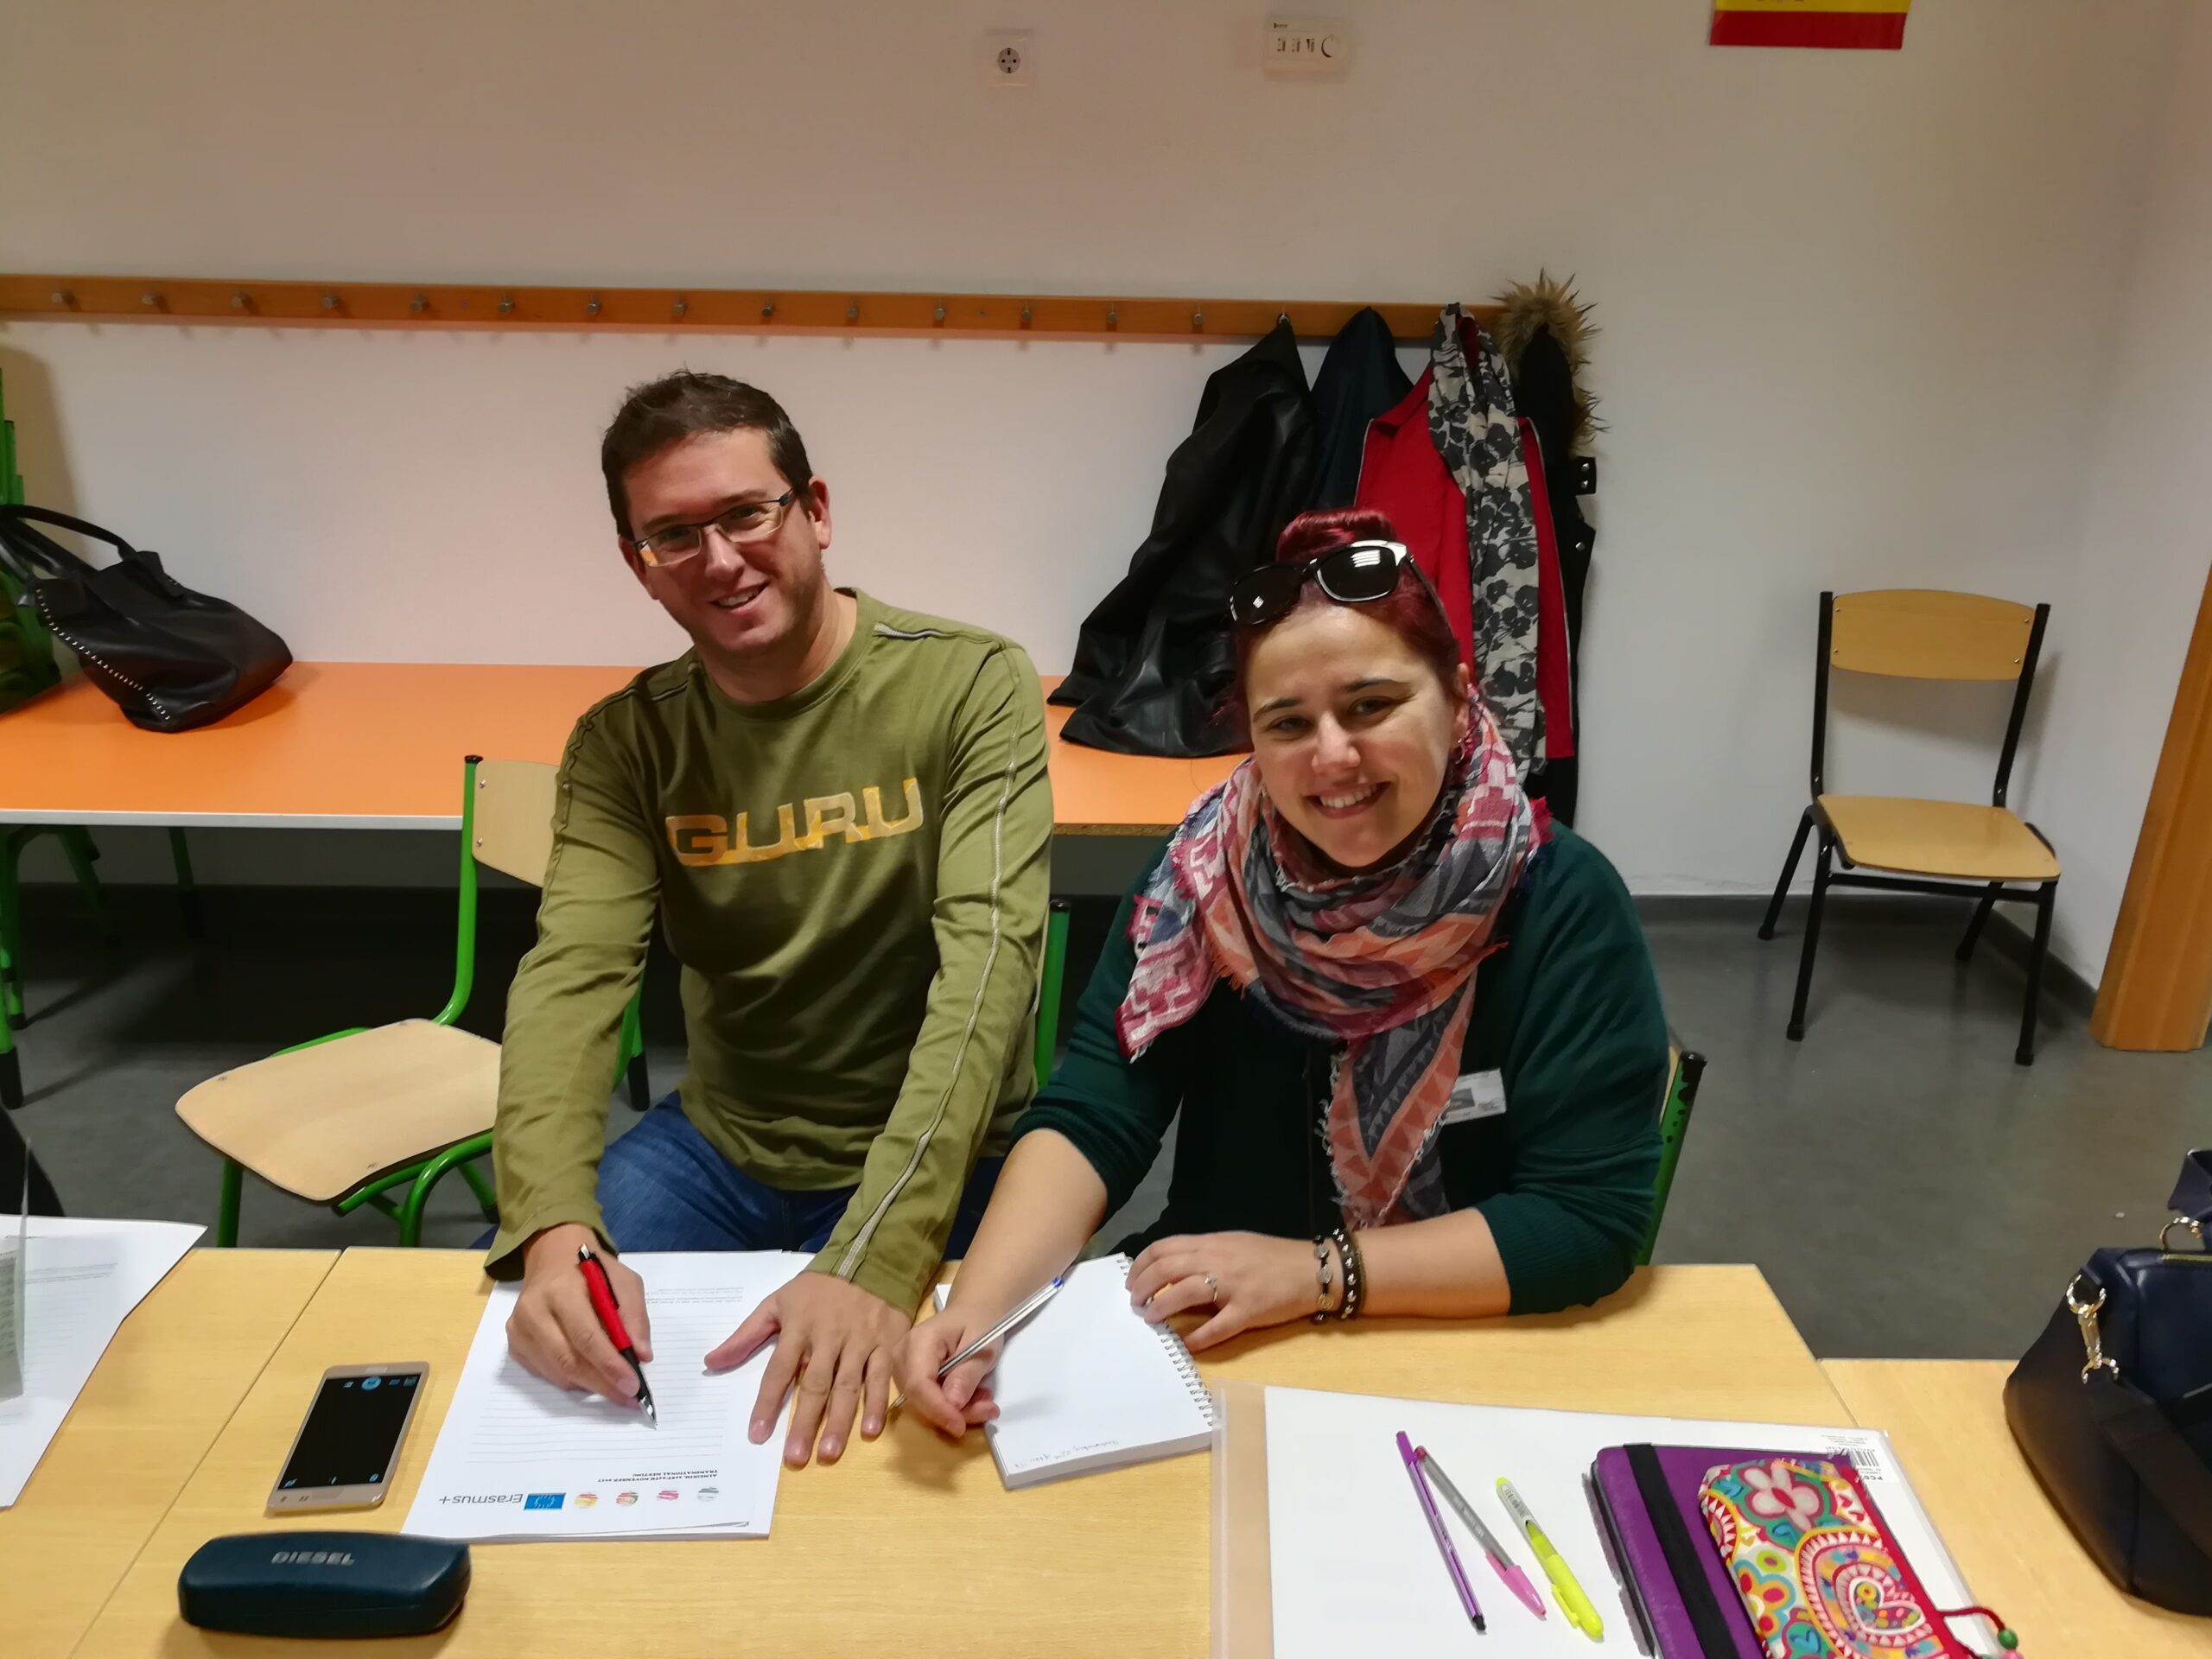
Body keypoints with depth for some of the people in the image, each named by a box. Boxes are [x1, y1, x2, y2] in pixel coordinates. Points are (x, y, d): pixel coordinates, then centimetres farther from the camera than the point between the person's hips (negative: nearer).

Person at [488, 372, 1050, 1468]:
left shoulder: (970, 684, -15)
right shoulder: (623, 743, -3)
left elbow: (988, 958, -26)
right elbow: (572, 973, -15)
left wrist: (876, 1255, -37)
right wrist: (554, 1222, -34)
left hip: (935, 1167, -3)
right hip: (718, 1149, 4)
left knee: (844, 1430, -25)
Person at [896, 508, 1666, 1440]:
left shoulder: (1562, 907, -14)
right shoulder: (1205, 874, -7)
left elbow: (1592, 1216, -15)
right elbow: (1091, 1117, -12)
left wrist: (1313, 1271, -21)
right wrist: (977, 1309, -28)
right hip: (1209, 1348, 2)